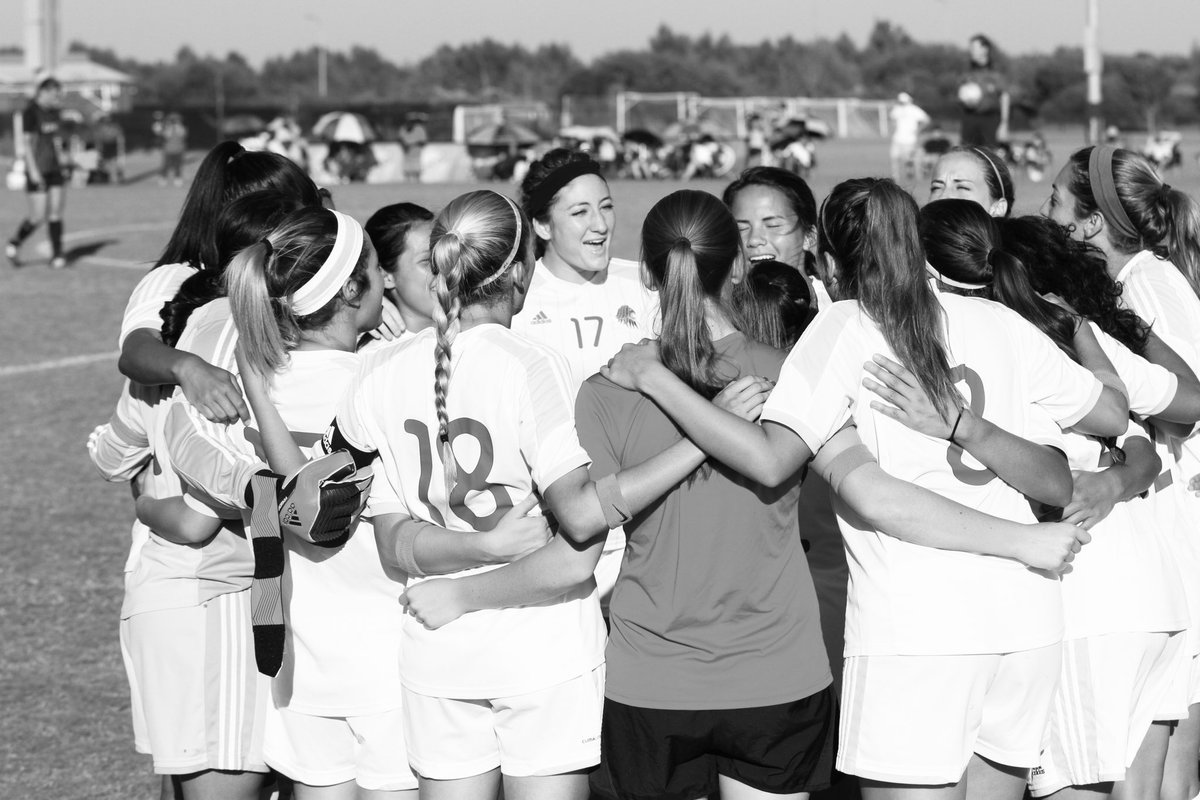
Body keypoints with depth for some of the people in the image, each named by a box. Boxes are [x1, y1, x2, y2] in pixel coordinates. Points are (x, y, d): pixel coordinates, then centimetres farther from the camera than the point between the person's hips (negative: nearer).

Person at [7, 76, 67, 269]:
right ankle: (13, 244, 17)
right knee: (38, 216, -5)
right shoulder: (30, 112, -12)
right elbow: (27, 143, -14)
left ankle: (57, 255, 5)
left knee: (56, 213, 2)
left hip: (55, 170, 7)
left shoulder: (53, 112, 9)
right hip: (38, 171, -7)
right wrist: (33, 171, -17)